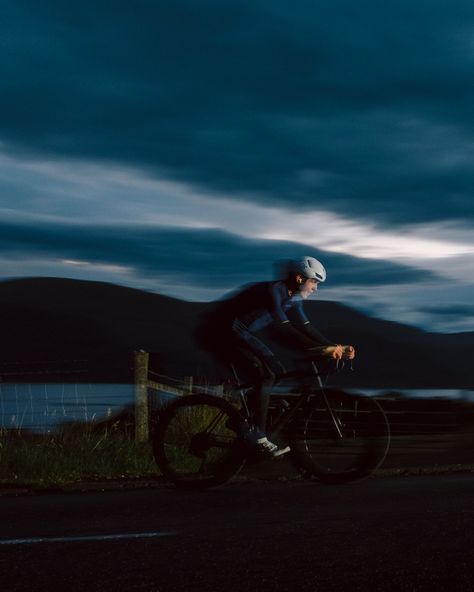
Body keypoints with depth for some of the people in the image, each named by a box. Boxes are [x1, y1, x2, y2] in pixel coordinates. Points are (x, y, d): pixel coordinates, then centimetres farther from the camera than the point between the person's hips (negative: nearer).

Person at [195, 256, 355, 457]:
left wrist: (336, 347, -8)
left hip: (241, 334, 10)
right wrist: (322, 350, -41)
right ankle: (259, 438, -15)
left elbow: (306, 328, 4)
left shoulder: (293, 297, 3)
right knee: (265, 376, -22)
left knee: (278, 374, 3)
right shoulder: (272, 292, -26)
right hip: (219, 334, -10)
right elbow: (283, 331, -35)